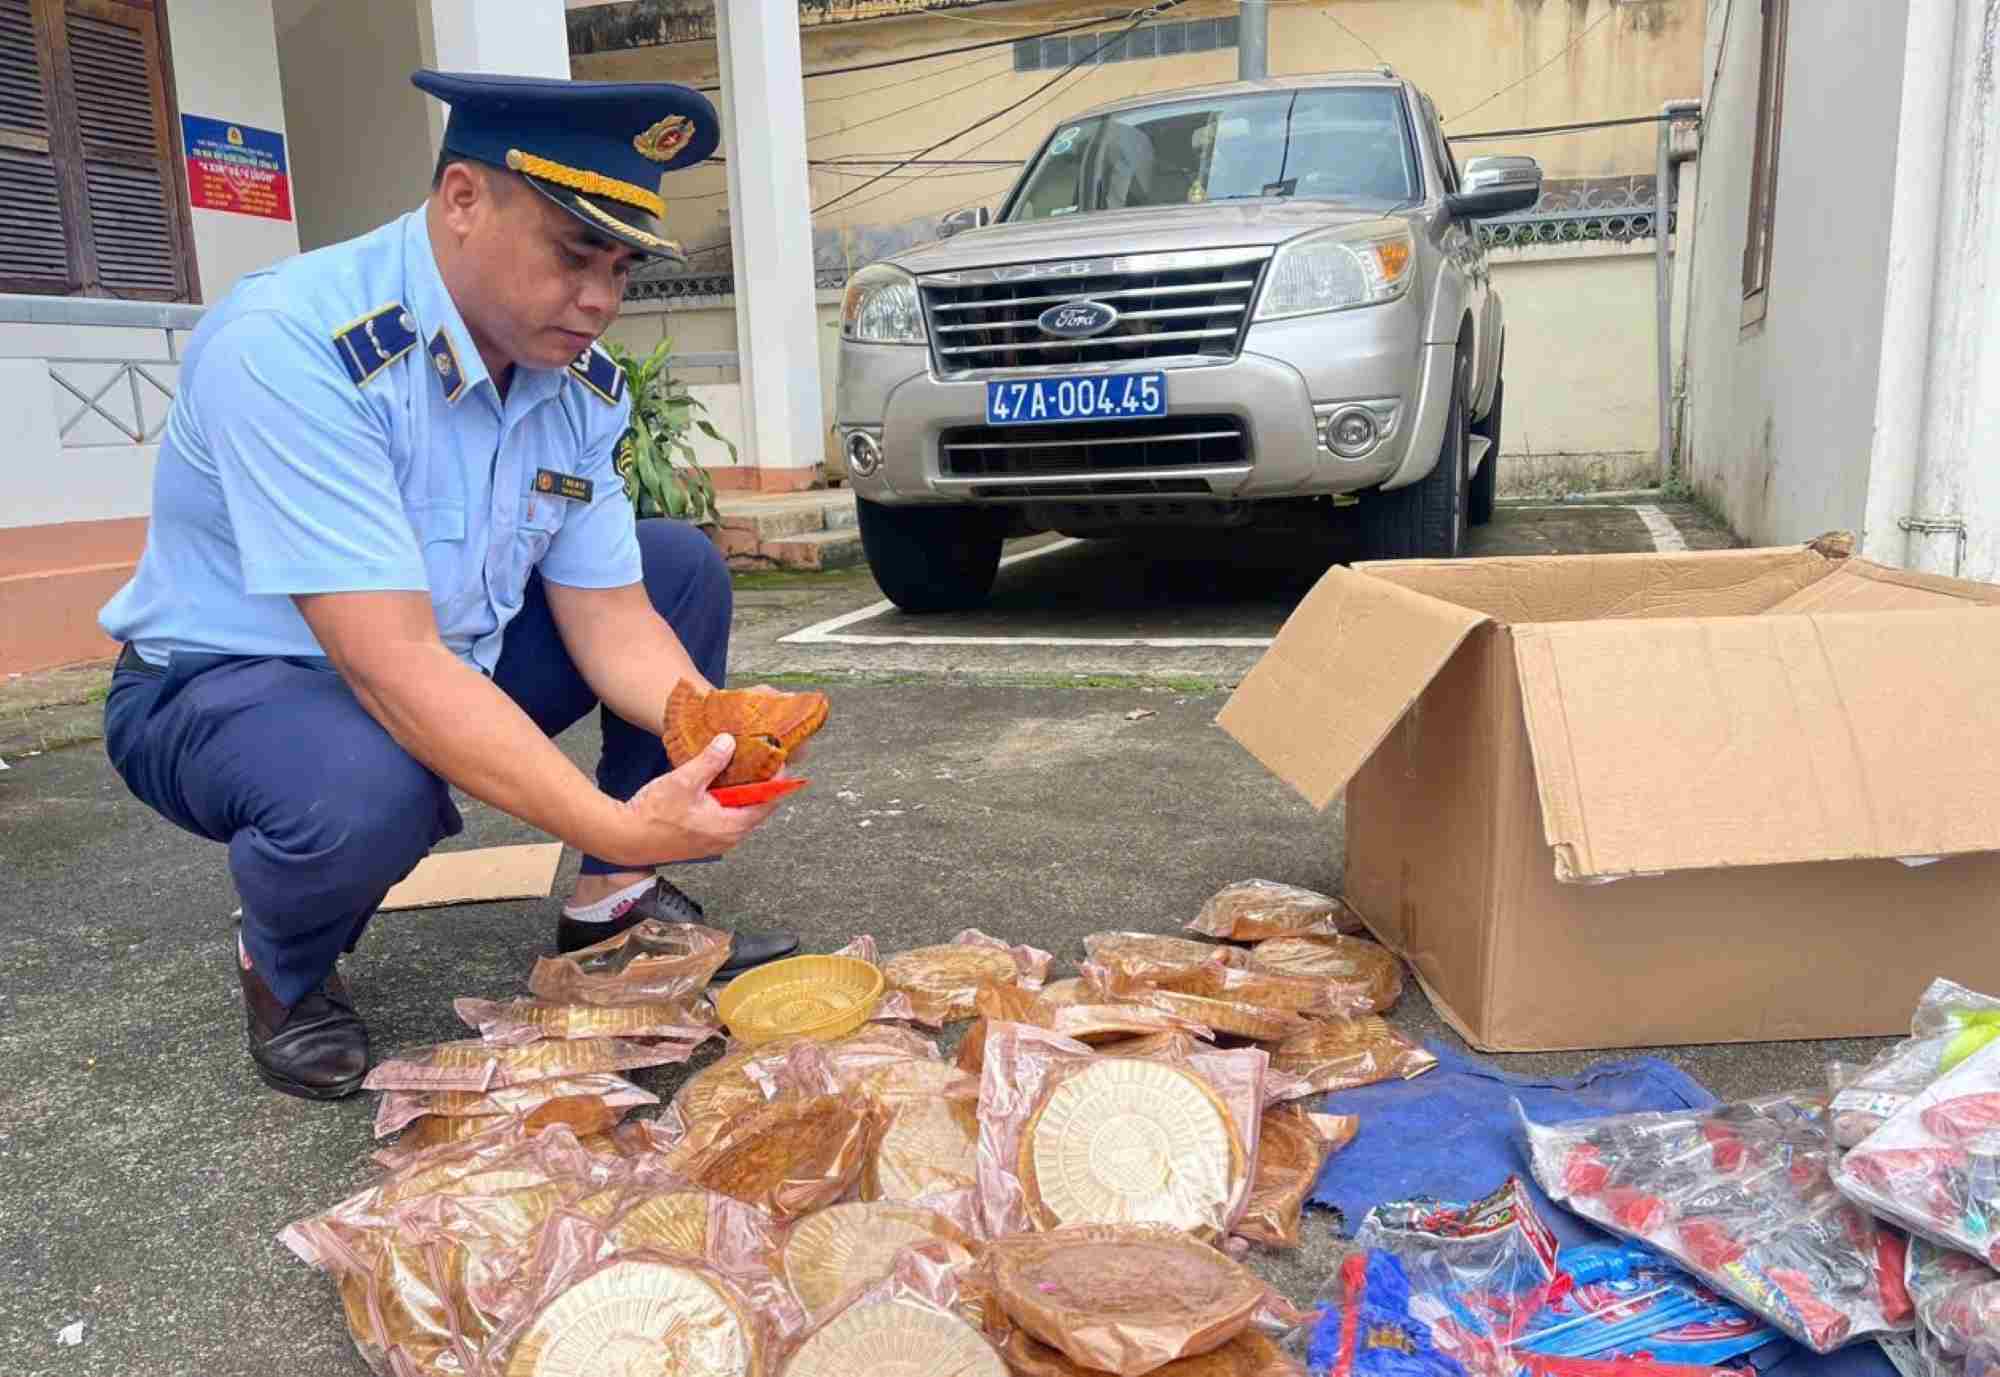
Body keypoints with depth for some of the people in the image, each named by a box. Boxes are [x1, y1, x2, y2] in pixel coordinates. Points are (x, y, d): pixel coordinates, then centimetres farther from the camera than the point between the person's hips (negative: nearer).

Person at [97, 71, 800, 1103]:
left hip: (461, 654, 7)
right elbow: (394, 668, -37)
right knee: (371, 789, -40)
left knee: (683, 567, -1)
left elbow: (610, 618, -7)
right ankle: (285, 969, -2)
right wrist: (613, 823, -42)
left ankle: (614, 906, 3)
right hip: (226, 682, -6)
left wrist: (719, 734, -27)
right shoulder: (289, 347, -30)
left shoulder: (580, 380, -8)